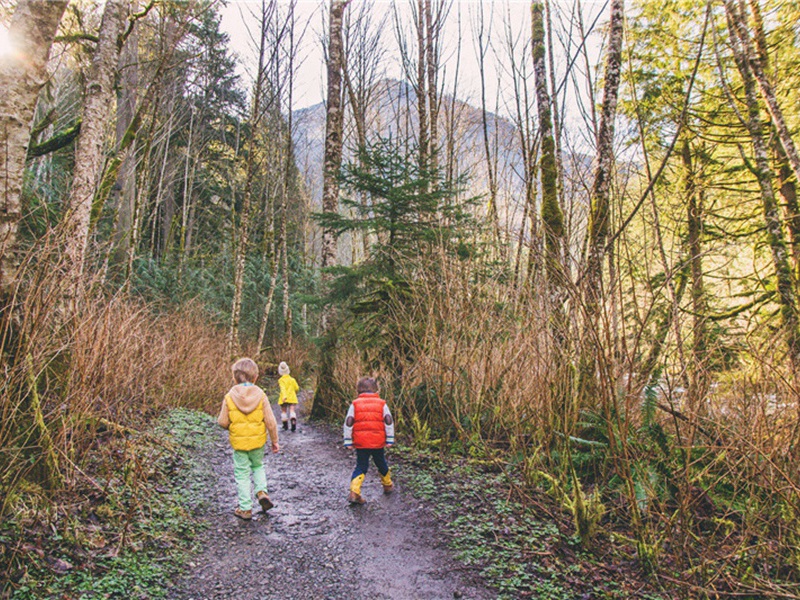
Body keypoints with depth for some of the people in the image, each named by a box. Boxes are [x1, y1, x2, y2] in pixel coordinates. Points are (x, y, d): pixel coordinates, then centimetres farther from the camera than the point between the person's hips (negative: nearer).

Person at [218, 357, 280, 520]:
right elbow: (270, 421, -6)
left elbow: (222, 422, -7)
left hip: (238, 442, -1)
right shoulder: (260, 396, -8)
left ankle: (245, 508, 15)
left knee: (242, 474, 10)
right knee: (258, 466, 25)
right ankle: (261, 492, 6)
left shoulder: (229, 397, -10)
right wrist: (274, 441, 5)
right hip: (258, 441, 1)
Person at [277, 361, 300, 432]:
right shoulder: (292, 379, 4)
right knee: (292, 410, -5)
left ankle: (285, 425, 20)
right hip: (292, 398, 2)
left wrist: (284, 396, -34)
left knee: (284, 411, 14)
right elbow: (297, 388, 9)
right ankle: (293, 421, -31)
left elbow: (283, 388, -21)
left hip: (284, 399, -1)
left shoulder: (281, 380, -6)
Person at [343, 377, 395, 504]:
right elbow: (389, 421, -1)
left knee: (360, 466, 6)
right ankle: (387, 485, 39)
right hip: (378, 442, 1)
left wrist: (348, 441, 2)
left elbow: (348, 423, -2)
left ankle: (354, 492, -9)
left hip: (360, 442, 0)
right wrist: (389, 439, 2)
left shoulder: (355, 404, 2)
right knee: (381, 464, 21)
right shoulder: (381, 403, 3)